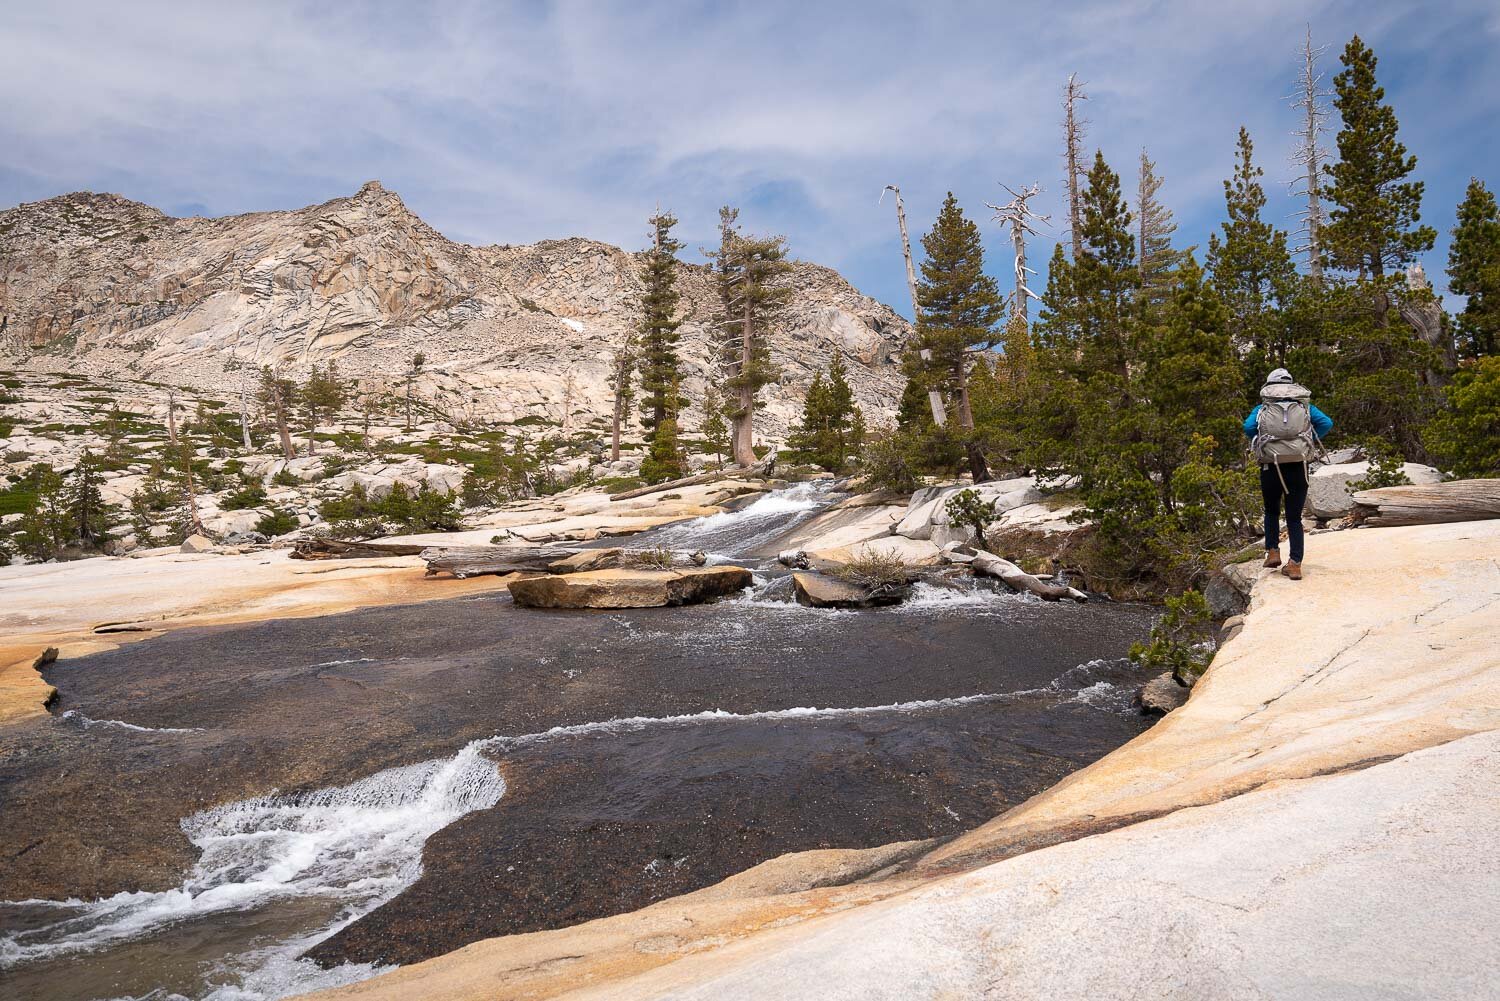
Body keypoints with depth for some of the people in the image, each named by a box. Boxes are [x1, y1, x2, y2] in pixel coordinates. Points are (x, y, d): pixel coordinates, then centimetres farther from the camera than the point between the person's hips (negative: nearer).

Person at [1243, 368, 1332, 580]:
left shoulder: (1262, 408, 8)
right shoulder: (1305, 406, 12)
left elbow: (1249, 427, -12)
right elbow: (1326, 423, -4)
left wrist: (1260, 445, 4)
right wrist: (1310, 443, 8)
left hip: (1271, 467, -1)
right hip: (1298, 467, 1)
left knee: (1271, 511, 21)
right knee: (1294, 517, 6)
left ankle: (1273, 552, 14)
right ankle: (1295, 564, 0)